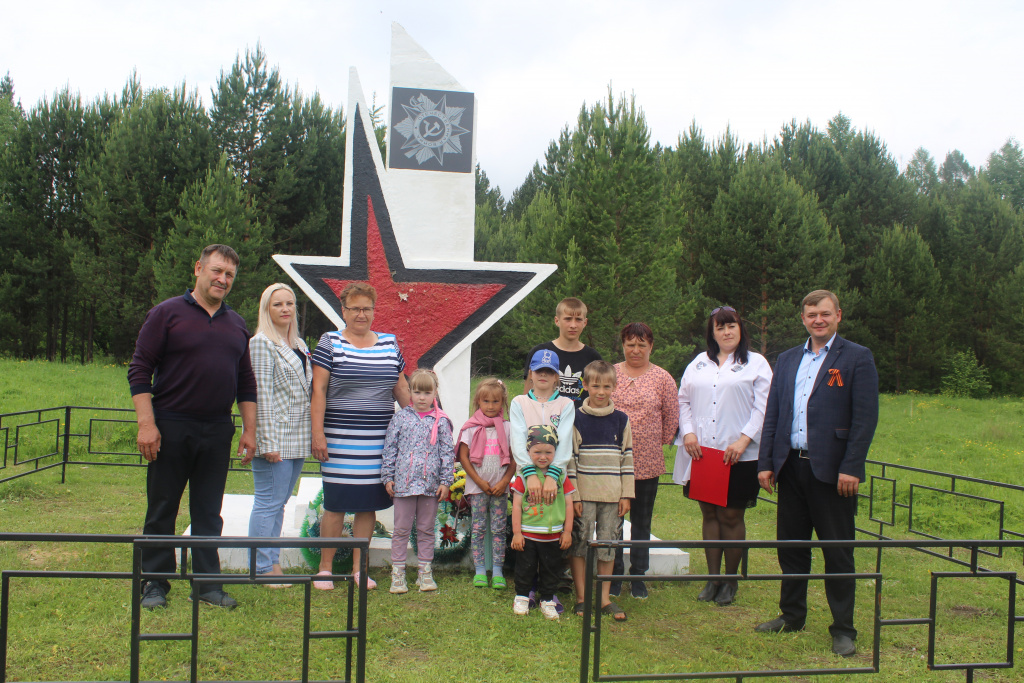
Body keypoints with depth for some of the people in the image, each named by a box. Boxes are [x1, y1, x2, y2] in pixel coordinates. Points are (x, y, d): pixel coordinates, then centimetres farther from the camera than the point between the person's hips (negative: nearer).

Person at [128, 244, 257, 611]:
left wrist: (249, 430, 9)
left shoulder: (236, 324, 12)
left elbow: (246, 383, 15)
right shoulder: (167, 313, -2)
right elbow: (139, 370, -6)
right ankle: (155, 583, 19)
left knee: (209, 512, 10)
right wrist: (146, 423, -14)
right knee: (162, 510, 6)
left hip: (218, 431, 4)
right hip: (171, 428, -4)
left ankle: (207, 583, 19)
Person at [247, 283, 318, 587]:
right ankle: (263, 568, 6)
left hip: (297, 439, 8)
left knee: (279, 503, 13)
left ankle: (273, 563, 21)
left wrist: (312, 435, 16)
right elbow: (262, 393, -13)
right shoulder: (261, 343, -7)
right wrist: (268, 442, -17)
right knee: (269, 503, -3)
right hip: (274, 436, -8)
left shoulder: (299, 344, 17)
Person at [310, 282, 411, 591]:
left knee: (369, 505, 8)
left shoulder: (390, 343, 12)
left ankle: (358, 568, 21)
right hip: (341, 440, -4)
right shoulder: (330, 343, 0)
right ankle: (325, 568, 16)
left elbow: (401, 387, 18)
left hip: (381, 441, 4)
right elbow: (318, 391, -4)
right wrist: (317, 433, -10)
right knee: (336, 504, 0)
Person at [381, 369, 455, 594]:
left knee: (426, 529, 11)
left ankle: (425, 572, 21)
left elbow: (448, 452, 3)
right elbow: (390, 448, 5)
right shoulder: (401, 417, 3)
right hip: (404, 482, 0)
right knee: (401, 529, 7)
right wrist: (388, 477, 2)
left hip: (430, 484, 0)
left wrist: (446, 481, -2)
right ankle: (397, 573, 15)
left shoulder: (441, 421, 2)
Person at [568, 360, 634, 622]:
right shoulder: (577, 419, -3)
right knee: (580, 544, 3)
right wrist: (573, 496, -8)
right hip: (583, 494, -2)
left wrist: (626, 495, 3)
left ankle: (604, 598, 21)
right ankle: (581, 598, 16)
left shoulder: (621, 420, 5)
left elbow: (627, 458, 8)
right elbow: (570, 458, -3)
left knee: (608, 546, 8)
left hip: (612, 496, 2)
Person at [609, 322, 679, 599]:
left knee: (641, 522, 11)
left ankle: (638, 576, 24)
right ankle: (614, 574, 22)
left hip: (647, 462, 0)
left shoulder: (662, 379, 1)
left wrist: (658, 444, 6)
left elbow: (671, 419, 6)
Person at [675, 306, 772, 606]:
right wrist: (688, 432, -1)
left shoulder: (756, 364, 3)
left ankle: (730, 580, 17)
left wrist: (743, 440, -14)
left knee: (732, 516, 2)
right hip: (701, 453, 4)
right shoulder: (699, 363, 14)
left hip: (738, 455, -3)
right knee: (709, 514, 9)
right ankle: (713, 577, 19)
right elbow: (683, 400, 14)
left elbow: (763, 407, -5)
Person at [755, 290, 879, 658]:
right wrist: (765, 462, 6)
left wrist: (850, 468, -15)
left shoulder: (857, 358, -2)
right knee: (790, 544, 13)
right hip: (791, 468, 5)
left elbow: (865, 418, -8)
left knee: (838, 551, 4)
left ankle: (843, 629, 16)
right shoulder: (787, 360, 13)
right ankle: (792, 615, 29)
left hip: (832, 471, -5)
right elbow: (772, 415, 13)